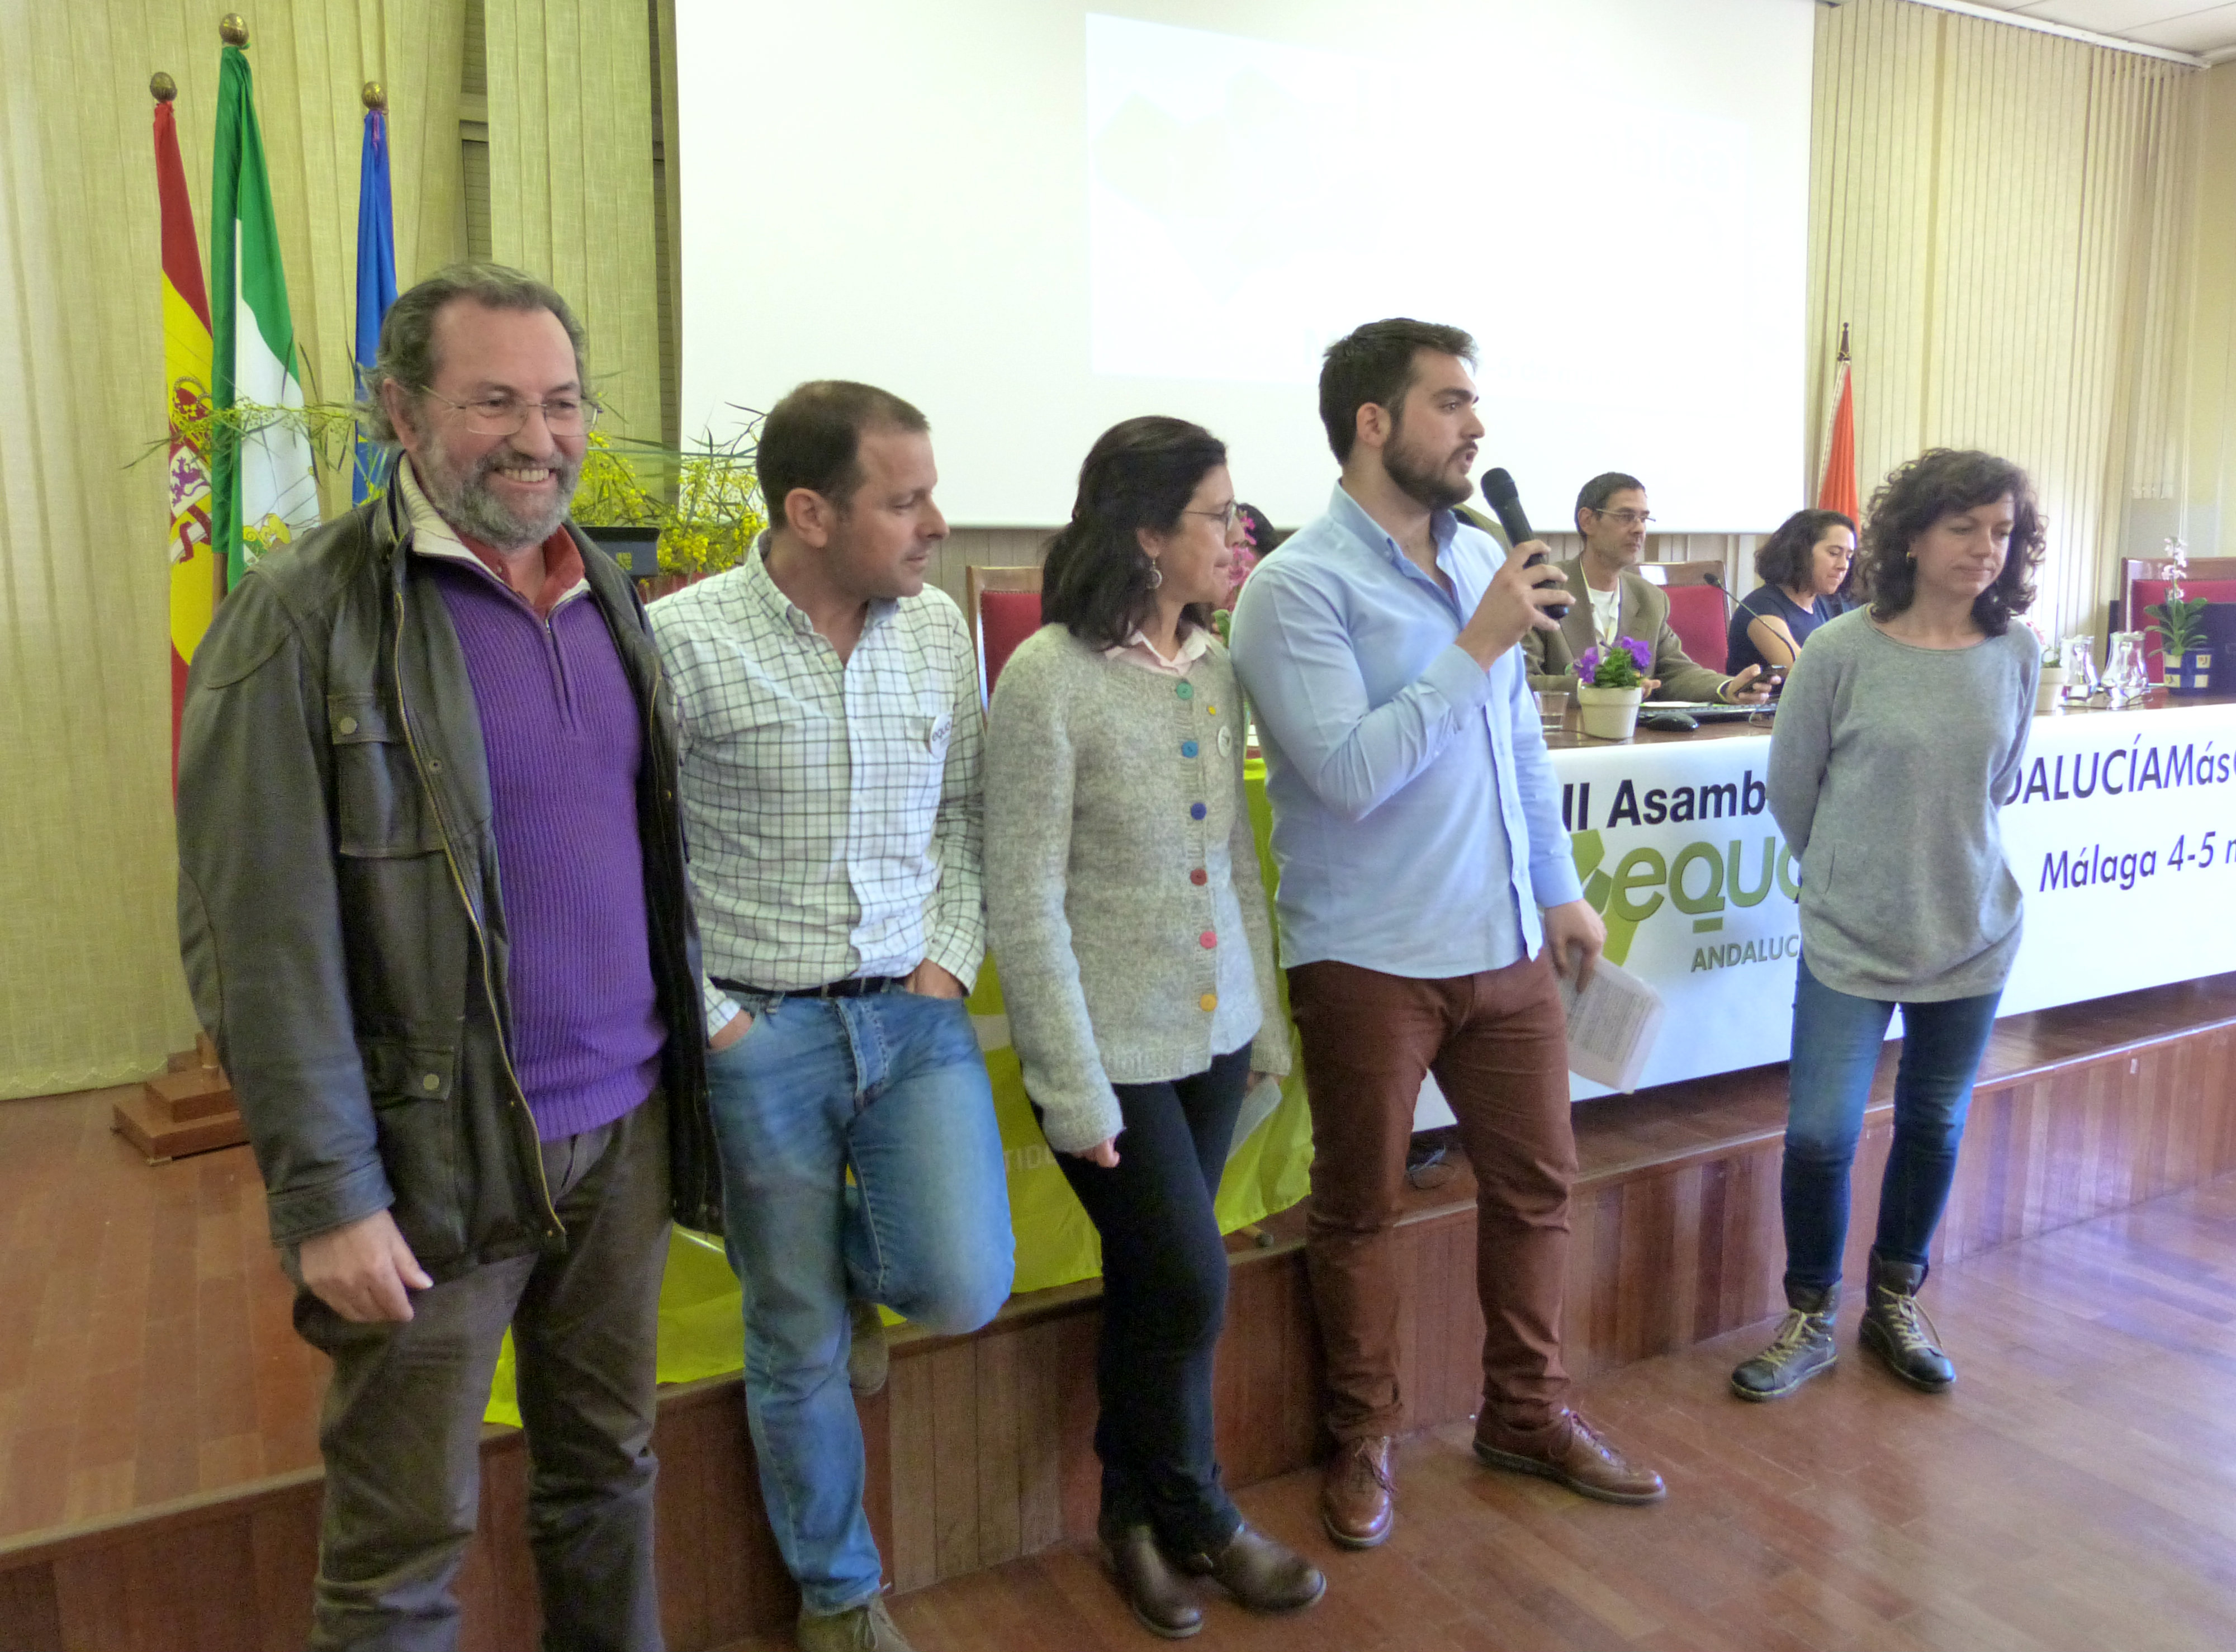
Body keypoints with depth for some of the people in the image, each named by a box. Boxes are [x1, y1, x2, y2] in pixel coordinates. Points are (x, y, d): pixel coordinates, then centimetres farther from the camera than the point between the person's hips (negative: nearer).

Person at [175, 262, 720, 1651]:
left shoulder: (611, 597, 8)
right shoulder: (305, 619, -11)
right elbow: (258, 936, -13)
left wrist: (693, 1033, 13)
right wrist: (325, 1195, -14)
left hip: (630, 1129, 6)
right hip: (440, 1156, -5)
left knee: (610, 1470, 20)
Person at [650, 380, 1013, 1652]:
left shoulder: (940, 627, 3)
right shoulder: (683, 639, -12)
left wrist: (952, 960, 1)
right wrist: (708, 1014, -10)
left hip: (916, 1015, 3)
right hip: (762, 1031, -3)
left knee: (965, 1291, -10)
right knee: (799, 1346, 9)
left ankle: (854, 1248, 27)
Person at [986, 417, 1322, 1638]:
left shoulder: (1213, 667, 4)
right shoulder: (1049, 678, -15)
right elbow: (1024, 903, -14)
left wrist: (1267, 1020, 12)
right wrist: (1074, 1088, -14)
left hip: (1214, 1032, 6)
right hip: (1116, 1047, -5)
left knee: (1151, 1287, 15)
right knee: (1188, 1284, 1)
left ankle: (1134, 1516, 35)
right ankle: (1197, 1522, 29)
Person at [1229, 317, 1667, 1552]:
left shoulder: (1481, 560, 9)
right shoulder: (1299, 588, -13)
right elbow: (1351, 774, -23)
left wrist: (1560, 889, 16)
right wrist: (1478, 644, -20)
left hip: (1505, 943, 7)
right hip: (1368, 959, -6)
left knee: (1535, 1182, 15)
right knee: (1359, 1209, 9)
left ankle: (1528, 1414, 36)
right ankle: (1364, 1439, 30)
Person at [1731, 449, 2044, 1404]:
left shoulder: (2016, 656, -2)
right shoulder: (1841, 654, -13)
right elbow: (1790, 787, -1)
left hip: (1973, 933, 4)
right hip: (1850, 934, -3)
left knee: (1935, 1126, 15)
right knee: (1819, 1135, -5)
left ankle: (1895, 1305, 36)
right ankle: (1811, 1321, 19)